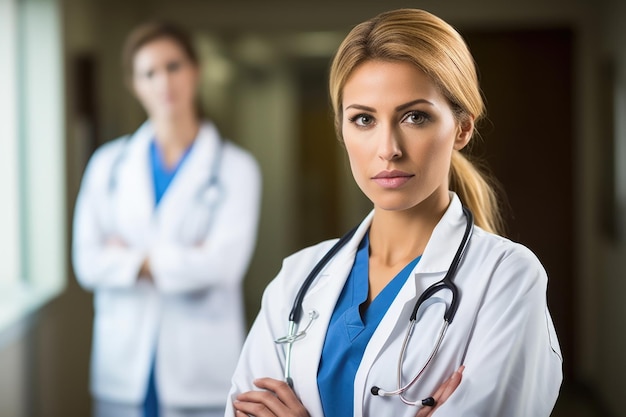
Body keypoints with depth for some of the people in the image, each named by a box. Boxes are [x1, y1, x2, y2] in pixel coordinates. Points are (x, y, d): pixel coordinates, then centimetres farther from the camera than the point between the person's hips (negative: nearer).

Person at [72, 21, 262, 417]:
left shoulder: (236, 167, 0)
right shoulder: (108, 163, 7)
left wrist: (131, 256, -5)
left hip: (202, 371, -2)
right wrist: (179, 259, -10)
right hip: (123, 368, 2)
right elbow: (87, 262, -2)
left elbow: (222, 263, -13)